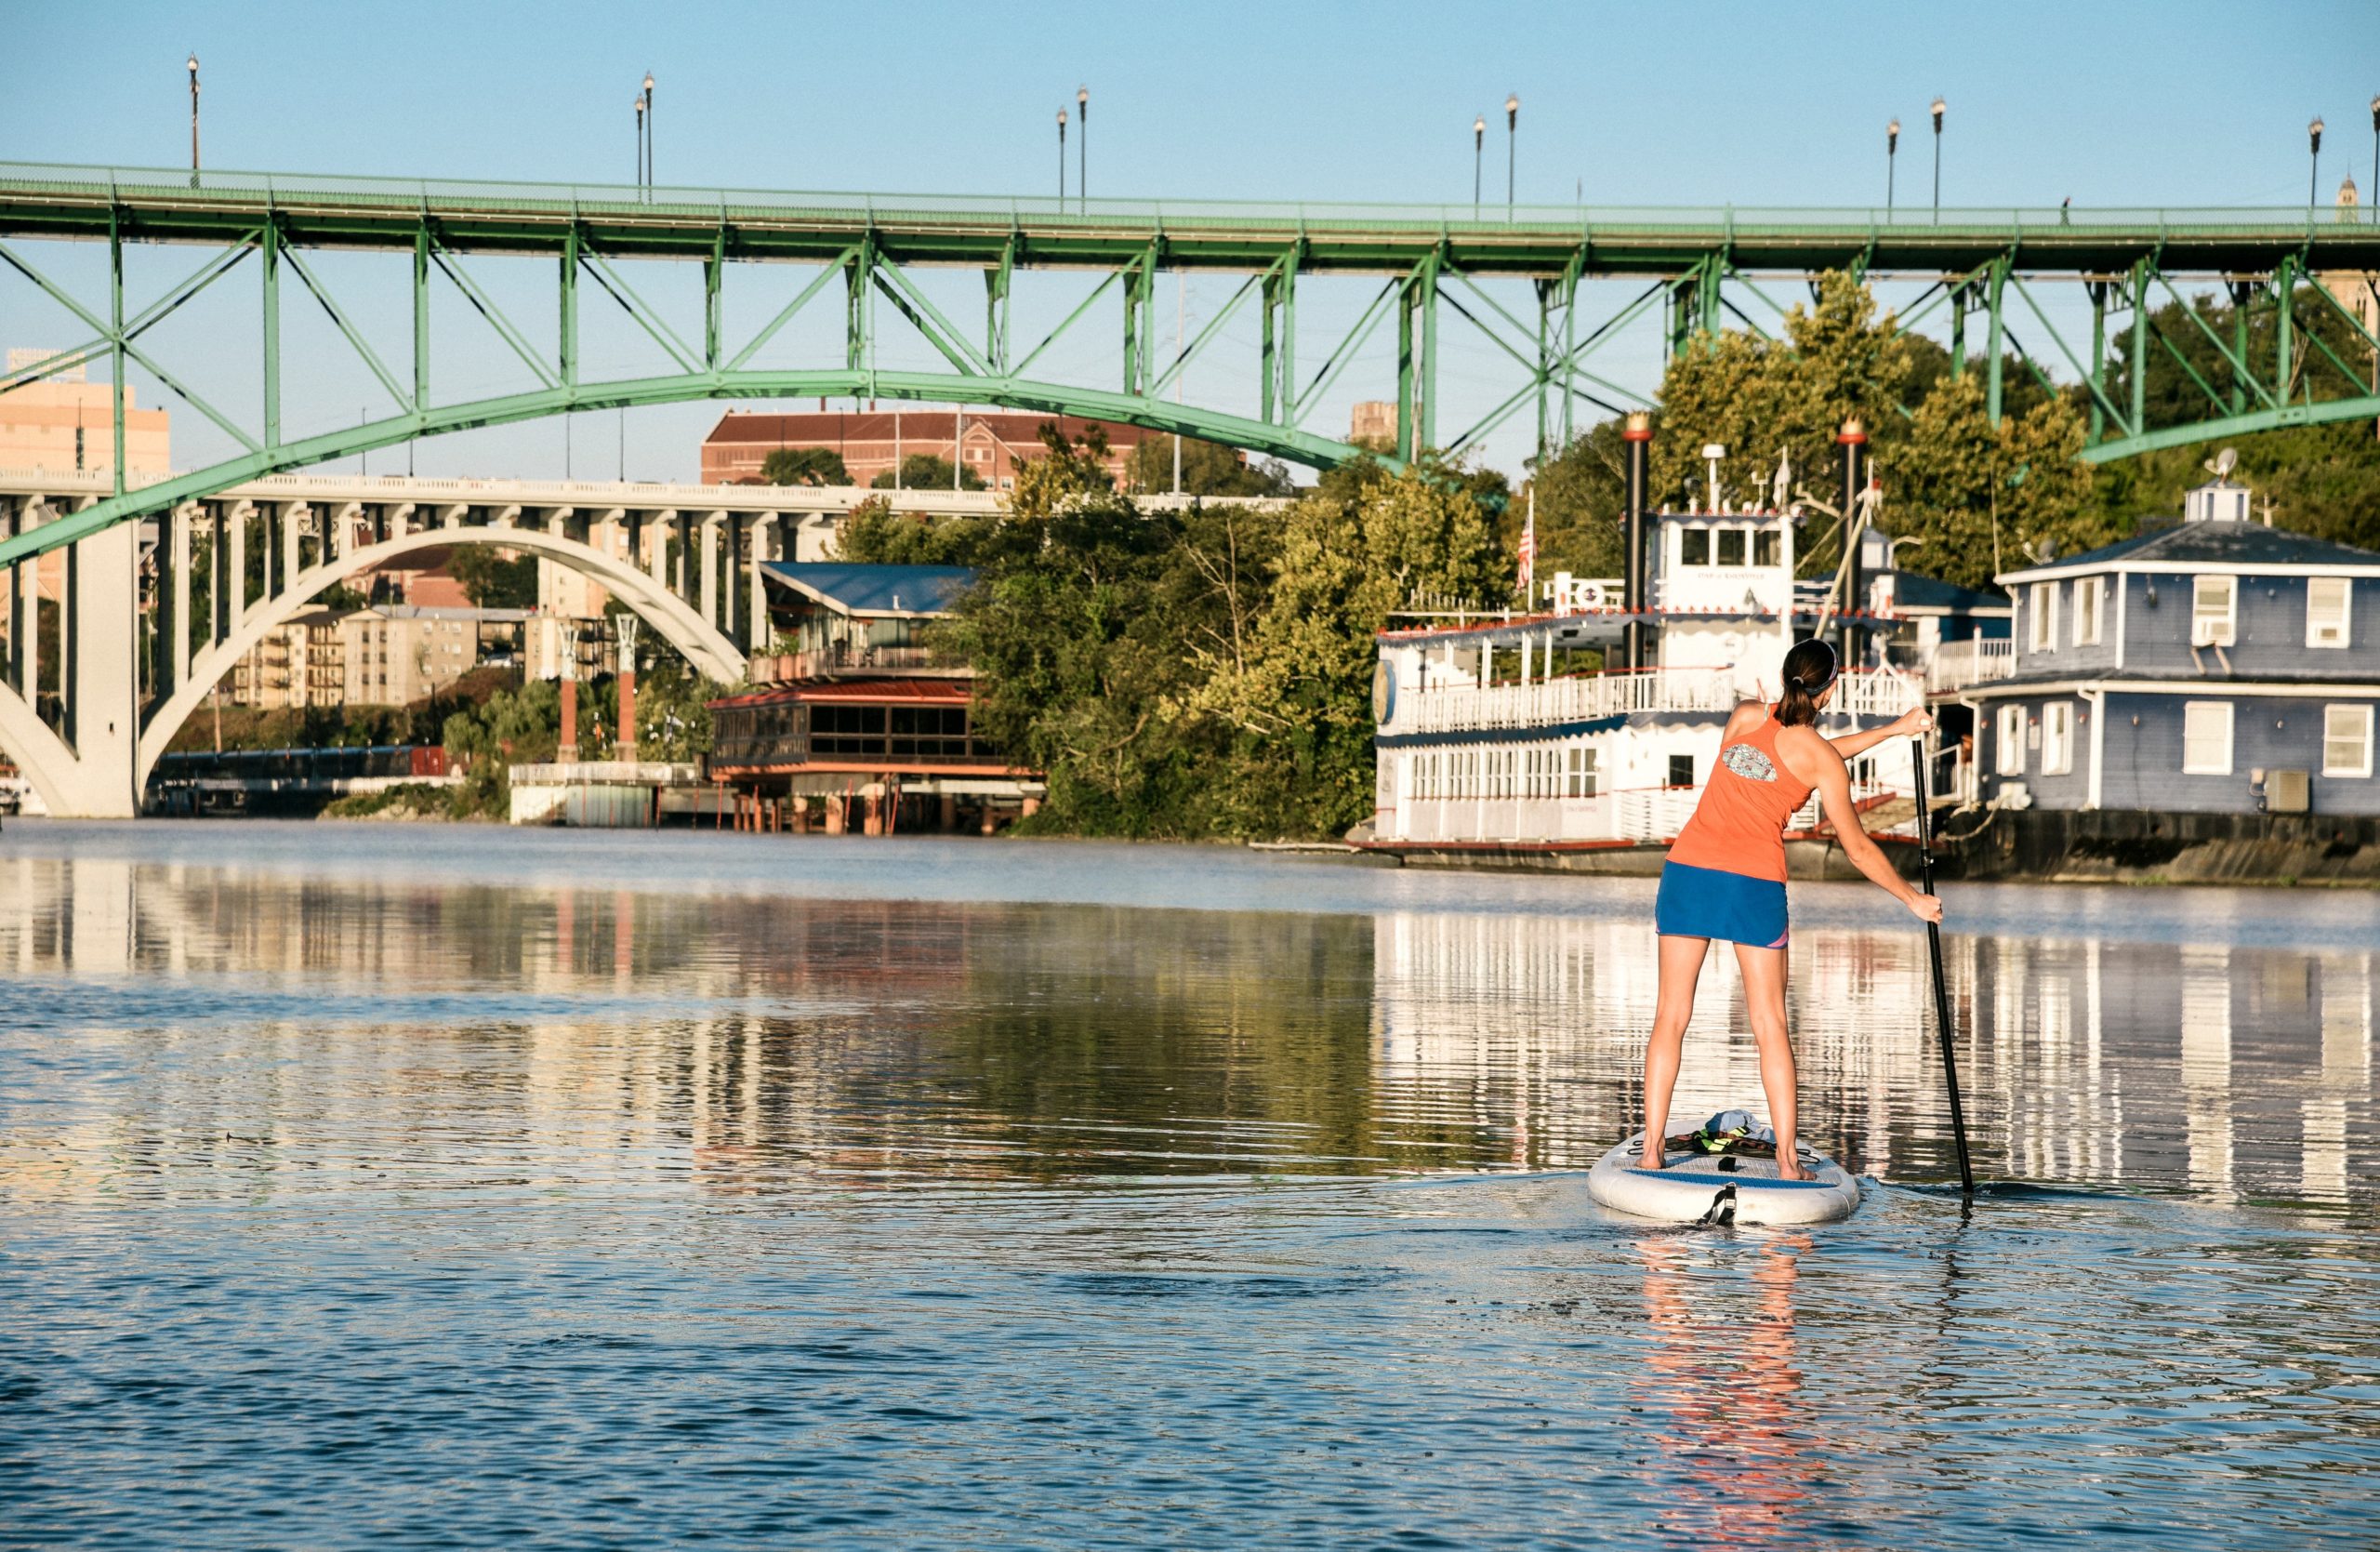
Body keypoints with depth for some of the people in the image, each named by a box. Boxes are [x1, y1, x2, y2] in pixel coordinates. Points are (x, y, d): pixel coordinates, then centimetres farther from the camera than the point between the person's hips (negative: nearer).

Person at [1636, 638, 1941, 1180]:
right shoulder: (1821, 759, 0)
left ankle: (1650, 1153, 0)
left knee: (1671, 1016, 5)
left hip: (1689, 871, 3)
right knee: (1770, 1024, 6)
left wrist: (1891, 731, 32)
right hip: (1756, 885, -3)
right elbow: (1857, 848, 7)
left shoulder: (1745, 718, 10)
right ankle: (1787, 1160, 4)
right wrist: (1913, 899, 20)